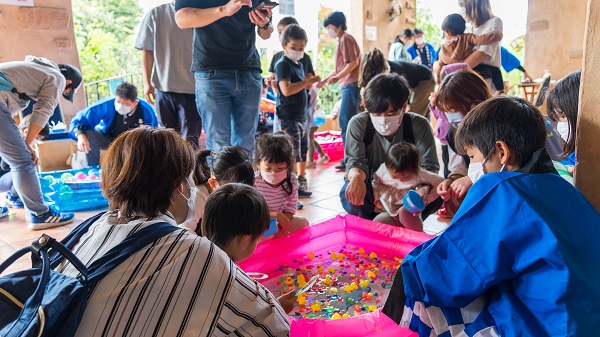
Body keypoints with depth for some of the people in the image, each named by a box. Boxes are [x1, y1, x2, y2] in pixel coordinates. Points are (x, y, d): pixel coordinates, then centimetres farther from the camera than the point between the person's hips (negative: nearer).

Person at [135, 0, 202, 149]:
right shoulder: (155, 14, 7)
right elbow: (147, 51, 9)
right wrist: (147, 83, 1)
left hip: (193, 88, -2)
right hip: (163, 88, 2)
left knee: (189, 141, -2)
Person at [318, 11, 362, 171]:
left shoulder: (346, 39, -6)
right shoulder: (342, 41, 22)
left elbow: (353, 63, -16)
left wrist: (338, 78, -23)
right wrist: (325, 80, 26)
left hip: (351, 85, -10)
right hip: (348, 85, 10)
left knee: (345, 121, -11)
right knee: (348, 122, 9)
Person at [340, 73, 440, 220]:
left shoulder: (419, 125, -17)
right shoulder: (358, 124, -18)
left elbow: (430, 166, -17)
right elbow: (356, 161, -21)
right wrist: (357, 176, -47)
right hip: (371, 190, 0)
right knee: (349, 194, -33)